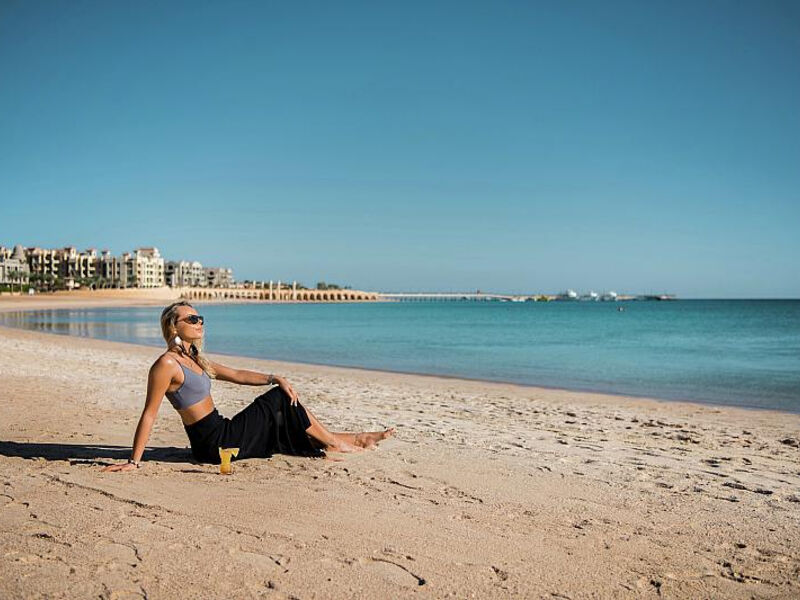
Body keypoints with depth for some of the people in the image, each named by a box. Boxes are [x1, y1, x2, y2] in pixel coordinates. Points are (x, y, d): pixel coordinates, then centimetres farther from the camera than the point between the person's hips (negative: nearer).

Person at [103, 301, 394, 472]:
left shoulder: (194, 360, 13)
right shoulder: (167, 364, -16)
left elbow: (236, 375, 15)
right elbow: (149, 415, -18)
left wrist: (273, 378, 2)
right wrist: (133, 462, -20)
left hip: (221, 434, 9)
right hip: (213, 444, -9)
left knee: (285, 417, 14)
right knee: (280, 400, -4)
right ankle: (333, 441, 12)